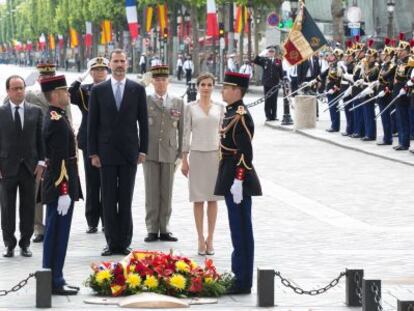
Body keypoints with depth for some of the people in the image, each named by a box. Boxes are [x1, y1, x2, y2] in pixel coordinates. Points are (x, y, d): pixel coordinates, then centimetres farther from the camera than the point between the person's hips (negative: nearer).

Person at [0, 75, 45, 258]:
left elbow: (41, 139, 7)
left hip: (30, 167, 1)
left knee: (28, 208, 4)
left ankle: (25, 244, 12)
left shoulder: (35, 112, 5)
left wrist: (41, 162, 0)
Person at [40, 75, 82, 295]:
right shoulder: (57, 122, -18)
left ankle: (54, 280, 20)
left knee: (56, 235, 14)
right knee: (57, 234, -4)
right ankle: (54, 283, 0)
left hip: (56, 187, 10)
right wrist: (64, 192, -23)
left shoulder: (55, 118, 14)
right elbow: (60, 161, -22)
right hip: (60, 188, -10)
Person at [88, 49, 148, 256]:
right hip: (107, 152, 0)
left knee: (126, 200, 2)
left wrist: (143, 150, -1)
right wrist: (93, 153, -2)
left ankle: (124, 243, 7)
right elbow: (92, 124, 4)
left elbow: (143, 122, 5)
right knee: (108, 200, 2)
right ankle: (112, 243, 7)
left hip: (129, 152, 0)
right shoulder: (98, 90, 3)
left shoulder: (137, 90, 4)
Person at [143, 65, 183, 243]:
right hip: (150, 153, -2)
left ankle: (164, 229, 11)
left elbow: (182, 130, 8)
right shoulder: (144, 101, 3)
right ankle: (152, 230, 4)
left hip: (169, 153, 2)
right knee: (152, 193, -1)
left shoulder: (178, 103, 9)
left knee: (166, 193, 4)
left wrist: (181, 154, 5)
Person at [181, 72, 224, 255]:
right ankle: (200, 240, 6)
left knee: (212, 199, 3)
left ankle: (210, 239, 10)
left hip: (215, 155, 1)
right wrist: (184, 159, -1)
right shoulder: (191, 108, 2)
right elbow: (186, 134, 3)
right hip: (197, 155, -1)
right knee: (198, 200, 1)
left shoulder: (219, 108, 6)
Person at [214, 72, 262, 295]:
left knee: (241, 230, -5)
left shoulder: (241, 117, -17)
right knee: (238, 230, 14)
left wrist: (238, 182, -23)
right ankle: (239, 277, 21)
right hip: (230, 178, 10)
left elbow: (246, 153, -21)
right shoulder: (231, 113, 14)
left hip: (237, 179, -10)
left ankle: (243, 282, 0)